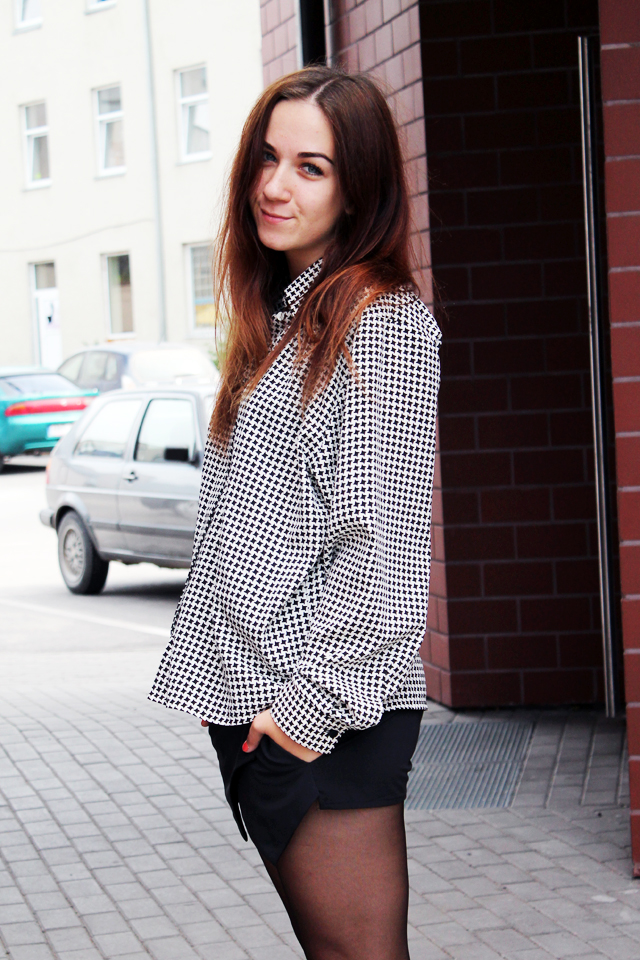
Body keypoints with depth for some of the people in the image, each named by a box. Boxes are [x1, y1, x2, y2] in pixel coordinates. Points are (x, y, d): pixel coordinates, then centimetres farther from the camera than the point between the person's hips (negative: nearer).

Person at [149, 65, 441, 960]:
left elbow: (381, 542, -16)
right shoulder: (279, 321, 18)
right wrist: (226, 683, 16)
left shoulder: (383, 323, -10)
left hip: (327, 715, -9)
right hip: (252, 700, 9)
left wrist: (316, 702, -17)